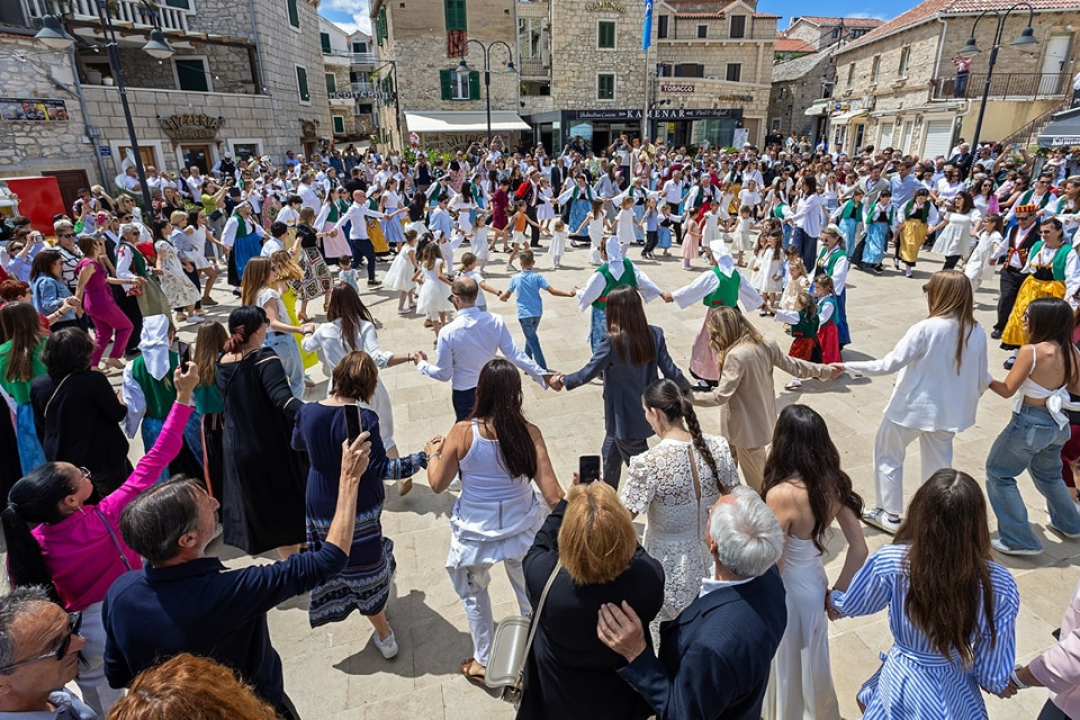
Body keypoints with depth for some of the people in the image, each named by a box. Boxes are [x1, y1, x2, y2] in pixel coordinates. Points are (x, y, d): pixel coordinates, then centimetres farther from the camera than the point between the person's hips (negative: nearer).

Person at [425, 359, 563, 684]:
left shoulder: (463, 432, -23)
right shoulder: (529, 433, -20)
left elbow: (438, 484, -9)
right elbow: (552, 494, -21)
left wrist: (433, 453, 9)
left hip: (476, 532, -1)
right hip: (522, 528, 2)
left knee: (474, 593, 27)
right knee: (530, 592, 27)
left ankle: (483, 662, 43)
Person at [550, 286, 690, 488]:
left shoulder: (612, 341, -24)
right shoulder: (654, 334, -9)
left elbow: (589, 372, -14)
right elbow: (670, 372, -5)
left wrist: (563, 380, 4)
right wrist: (688, 388, 15)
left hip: (624, 416, -7)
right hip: (646, 412, 7)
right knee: (611, 454, 27)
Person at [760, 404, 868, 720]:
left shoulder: (781, 495, -32)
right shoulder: (834, 482, -11)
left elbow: (773, 568, -24)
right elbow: (859, 549, -4)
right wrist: (838, 593, 6)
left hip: (788, 591, -7)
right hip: (815, 581, 7)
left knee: (785, 666, 19)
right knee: (812, 658, 31)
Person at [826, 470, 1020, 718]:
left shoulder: (890, 562, -25)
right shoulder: (1000, 585, -22)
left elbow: (850, 605, -4)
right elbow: (993, 677, -12)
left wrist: (831, 599, 18)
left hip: (900, 684, -1)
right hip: (955, 697, 2)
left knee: (867, 697, 32)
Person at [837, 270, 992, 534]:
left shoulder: (925, 329, -23)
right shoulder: (977, 332, -5)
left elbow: (889, 364, -22)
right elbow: (982, 378, 4)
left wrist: (847, 366, -13)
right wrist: (969, 394, 26)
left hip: (913, 406, -5)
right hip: (948, 410, 5)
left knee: (887, 454, 16)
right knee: (938, 465, 19)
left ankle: (890, 515, 23)